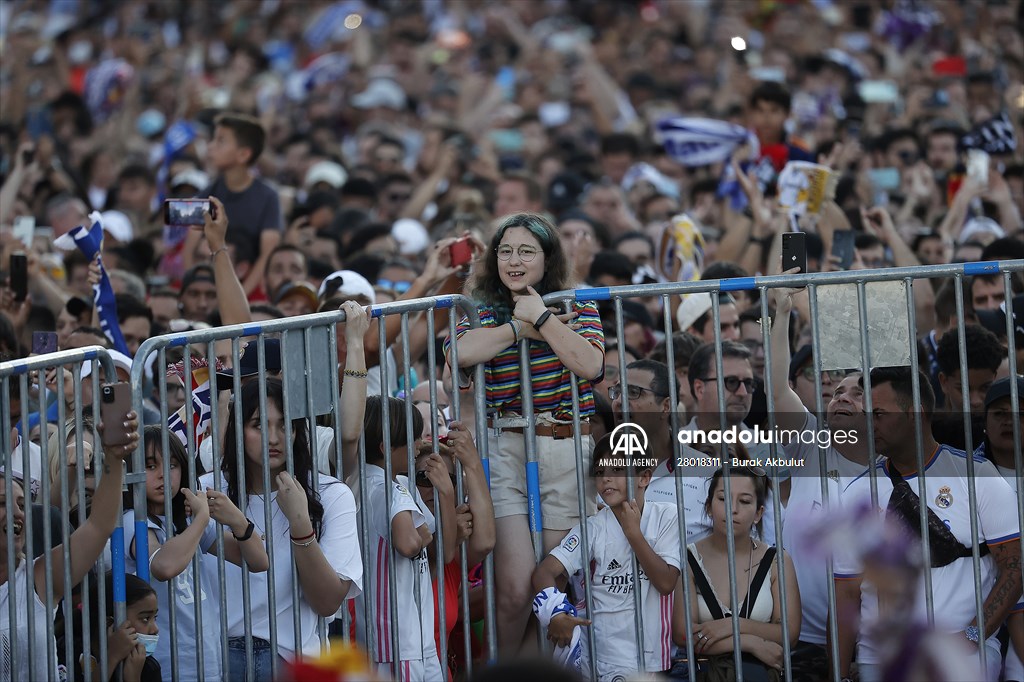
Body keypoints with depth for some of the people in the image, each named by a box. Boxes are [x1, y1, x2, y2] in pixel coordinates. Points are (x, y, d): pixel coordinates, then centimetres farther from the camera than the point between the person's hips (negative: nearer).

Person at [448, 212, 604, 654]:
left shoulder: (577, 307, 8)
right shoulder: (481, 310, 9)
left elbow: (590, 364, -12)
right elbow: (459, 353, -15)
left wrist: (542, 316, -8)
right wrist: (521, 326, -11)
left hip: (567, 452, 0)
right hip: (504, 451, 0)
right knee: (516, 589, -11)